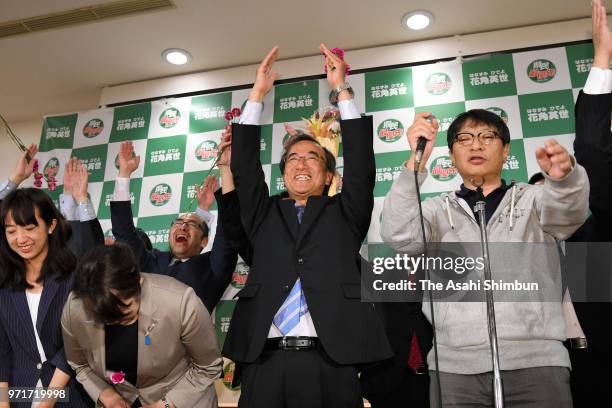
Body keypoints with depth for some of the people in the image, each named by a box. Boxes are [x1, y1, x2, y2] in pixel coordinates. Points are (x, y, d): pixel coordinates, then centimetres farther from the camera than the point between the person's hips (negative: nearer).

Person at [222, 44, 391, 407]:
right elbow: (245, 166, 10)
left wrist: (342, 89, 4)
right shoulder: (265, 214, 18)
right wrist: (258, 93, 9)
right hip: (264, 360, 2)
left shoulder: (344, 213, 14)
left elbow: (361, 163, 3)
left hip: (331, 360, -1)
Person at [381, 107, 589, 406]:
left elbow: (569, 211, -7)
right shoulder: (437, 210, 14)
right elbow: (398, 235, -5)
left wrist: (564, 175, -30)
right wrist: (416, 161, -17)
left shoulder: (532, 200, 15)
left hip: (535, 361, 0)